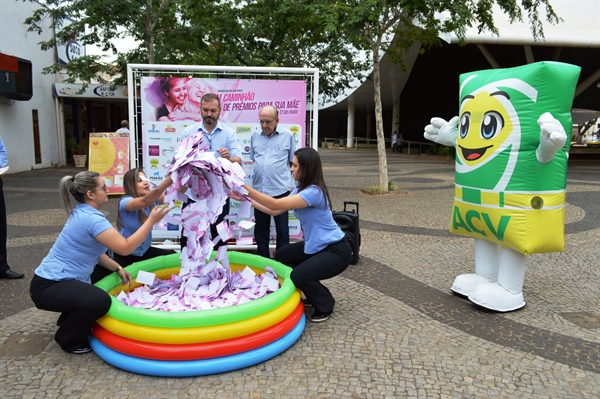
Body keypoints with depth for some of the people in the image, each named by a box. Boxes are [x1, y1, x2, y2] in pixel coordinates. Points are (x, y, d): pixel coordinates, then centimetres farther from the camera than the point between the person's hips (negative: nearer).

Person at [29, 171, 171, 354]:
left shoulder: (83, 213, 7)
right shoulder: (91, 218, -24)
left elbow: (93, 251, 13)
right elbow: (126, 247, -29)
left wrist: (118, 268, 2)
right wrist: (151, 220, -22)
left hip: (58, 279, 11)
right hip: (48, 286, -11)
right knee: (100, 300, -31)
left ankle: (69, 320, 30)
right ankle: (68, 338, -2)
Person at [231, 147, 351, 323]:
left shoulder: (314, 192, -26)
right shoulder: (300, 190, 5)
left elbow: (276, 205, -31)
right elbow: (274, 211, 4)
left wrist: (245, 188, -29)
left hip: (337, 250, -10)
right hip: (316, 246, 10)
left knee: (299, 276, -25)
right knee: (281, 256, 13)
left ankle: (325, 305, 5)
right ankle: (315, 294, 24)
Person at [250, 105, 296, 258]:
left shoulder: (288, 136, -1)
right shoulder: (255, 136, 8)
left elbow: (293, 161, 7)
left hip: (280, 190, -3)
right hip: (259, 190, 3)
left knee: (282, 229, 6)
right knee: (260, 228, 14)